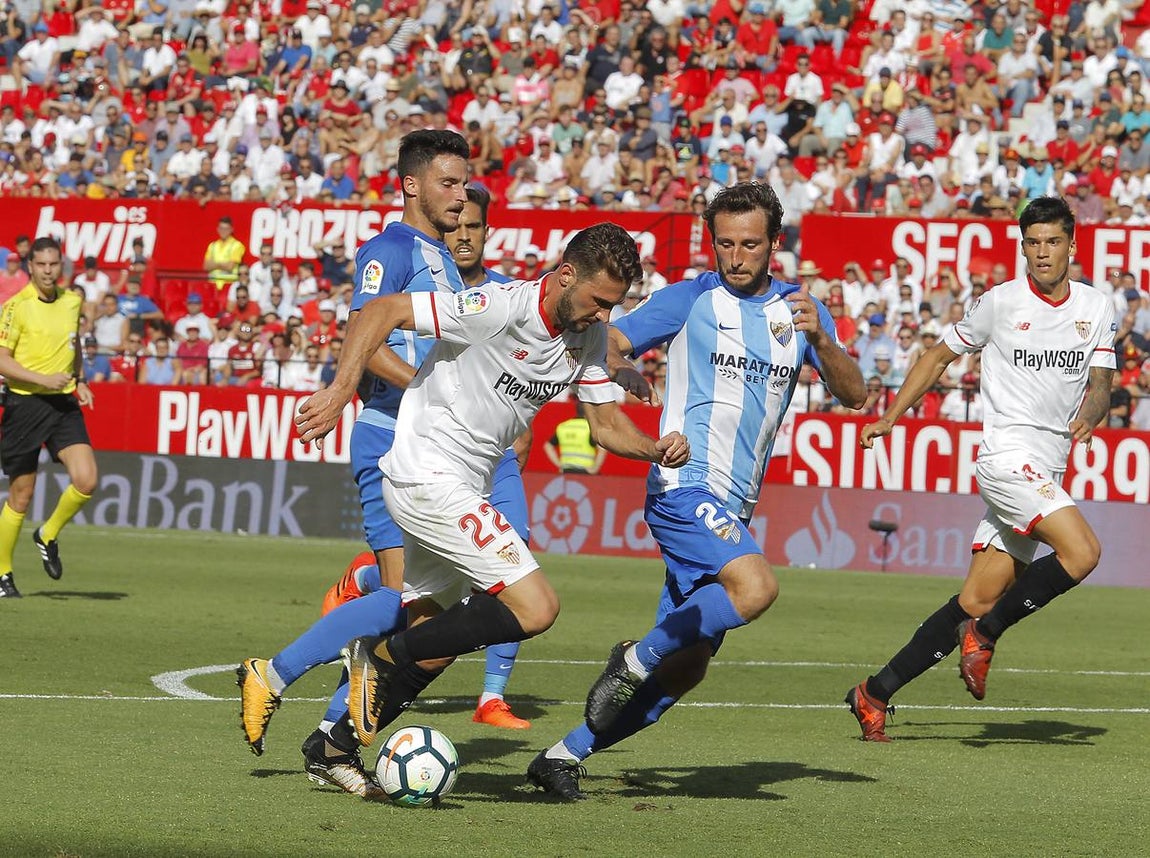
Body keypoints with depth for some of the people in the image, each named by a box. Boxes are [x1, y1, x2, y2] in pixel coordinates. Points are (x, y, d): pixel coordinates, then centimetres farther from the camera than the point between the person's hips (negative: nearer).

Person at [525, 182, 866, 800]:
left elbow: (853, 394, 4)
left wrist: (820, 340, -15)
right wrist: (619, 369, -26)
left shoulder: (799, 309, 11)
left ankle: (565, 756, 11)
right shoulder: (691, 299, -1)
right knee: (755, 588, -31)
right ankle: (636, 659, -11)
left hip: (733, 510, 6)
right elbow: (607, 344, -2)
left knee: (686, 667, 4)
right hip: (686, 487, -6)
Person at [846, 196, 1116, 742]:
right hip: (1006, 455, -5)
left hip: (1047, 474, 5)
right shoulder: (1000, 303, 0)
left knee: (977, 604, 1)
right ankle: (985, 635, -8)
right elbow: (940, 356, 11)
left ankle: (876, 693, 9)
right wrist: (890, 418, 10)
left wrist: (1090, 413, -17)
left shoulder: (1096, 308, 10)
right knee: (1081, 552, -26)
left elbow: (1100, 385, 6)